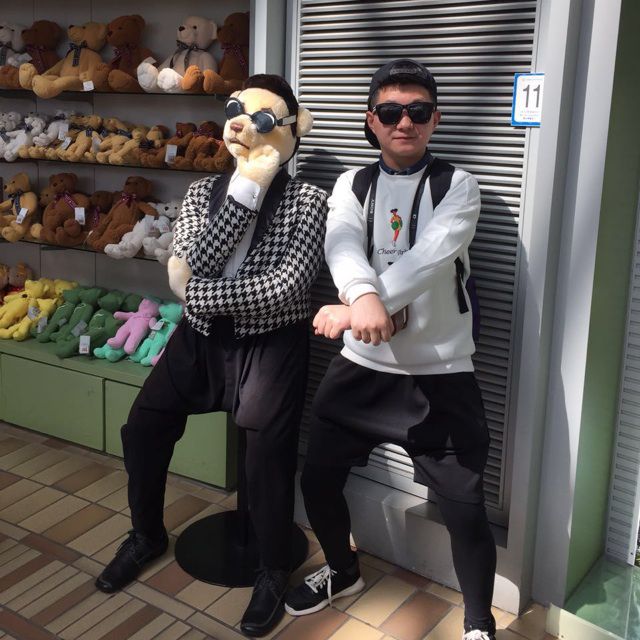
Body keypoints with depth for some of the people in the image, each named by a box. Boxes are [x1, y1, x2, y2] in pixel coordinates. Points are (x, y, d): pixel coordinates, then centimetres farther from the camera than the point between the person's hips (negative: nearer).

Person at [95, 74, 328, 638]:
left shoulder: (307, 201, -10)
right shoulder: (204, 190, 3)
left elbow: (285, 288, -22)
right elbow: (193, 264, -16)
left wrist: (200, 293, -16)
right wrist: (249, 182, -20)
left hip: (271, 344, -5)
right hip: (203, 336, 5)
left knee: (268, 458, -7)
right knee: (142, 429, 10)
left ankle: (274, 571, 22)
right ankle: (147, 535, 37)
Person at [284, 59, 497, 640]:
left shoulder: (458, 187, -3)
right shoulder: (351, 185, 6)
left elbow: (429, 257, -23)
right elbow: (342, 245, -16)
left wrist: (353, 306, -36)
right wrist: (365, 296, -39)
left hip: (440, 376, -3)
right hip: (361, 368, 4)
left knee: (464, 507, -2)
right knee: (318, 478, 13)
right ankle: (344, 572, 43)